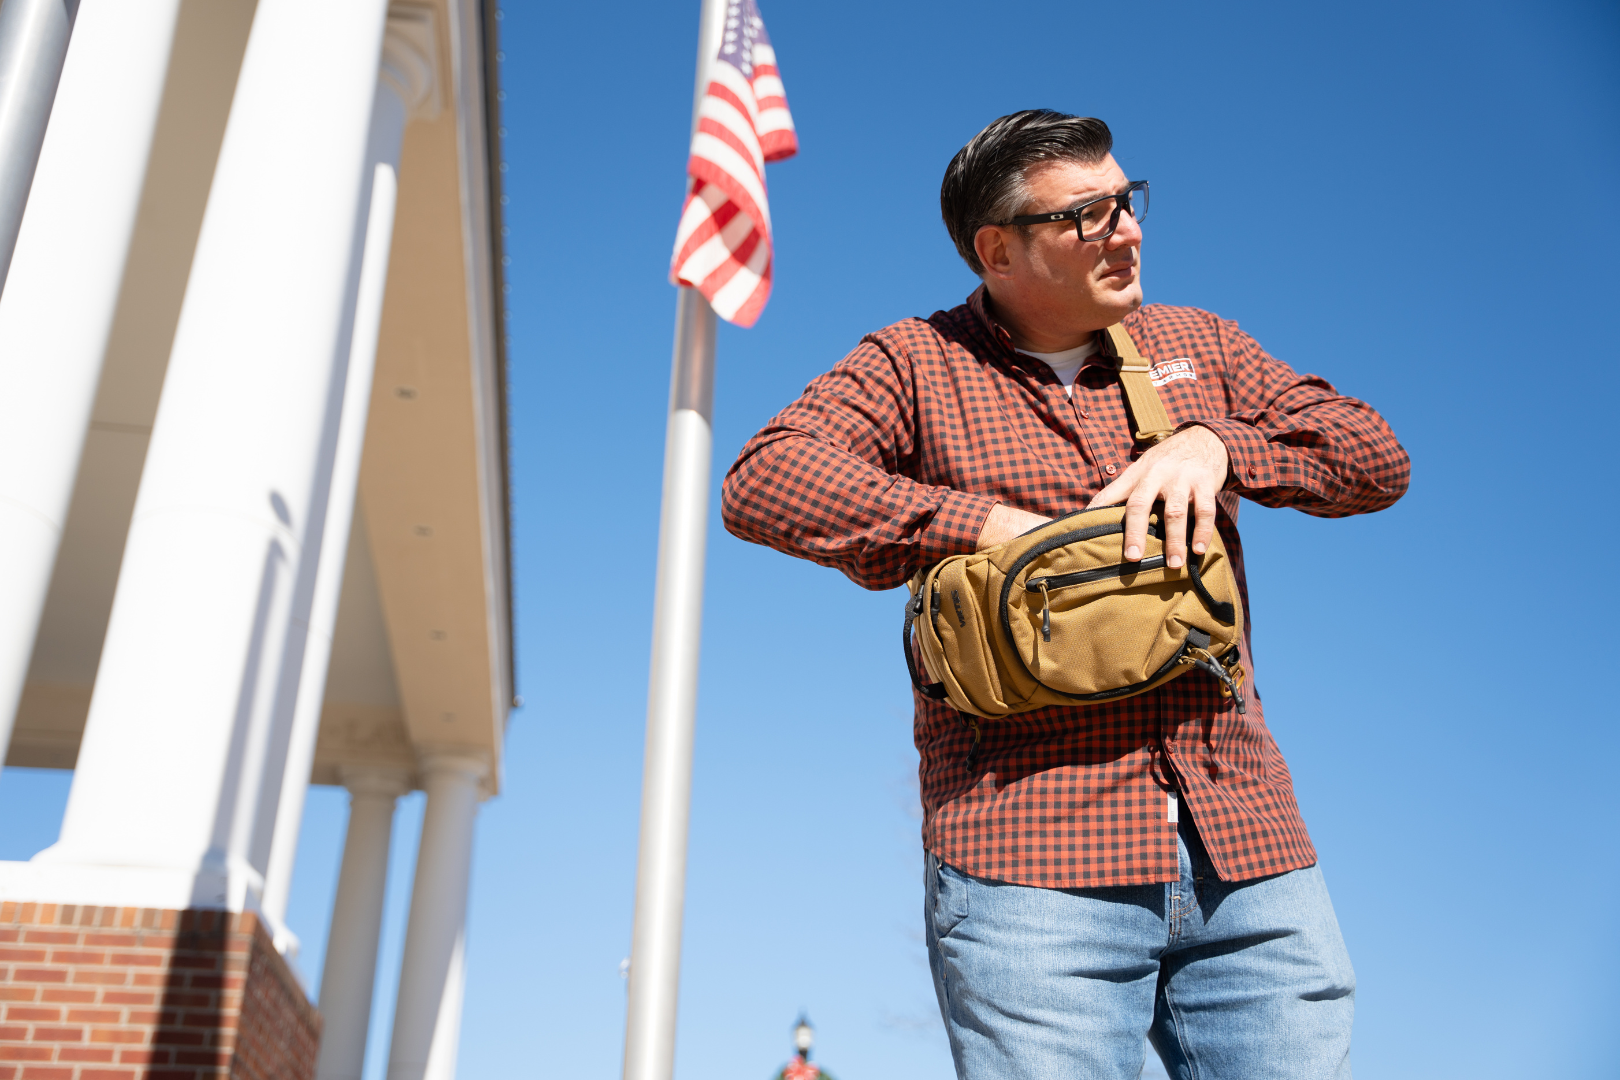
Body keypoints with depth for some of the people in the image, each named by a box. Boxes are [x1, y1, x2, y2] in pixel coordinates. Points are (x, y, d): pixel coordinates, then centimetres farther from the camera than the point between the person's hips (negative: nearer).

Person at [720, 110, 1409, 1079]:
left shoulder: (1198, 346, 20)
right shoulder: (914, 365, 7)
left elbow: (1376, 457, 13)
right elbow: (763, 481, -9)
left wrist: (1212, 442, -6)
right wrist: (992, 524, -14)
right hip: (1033, 865, -4)